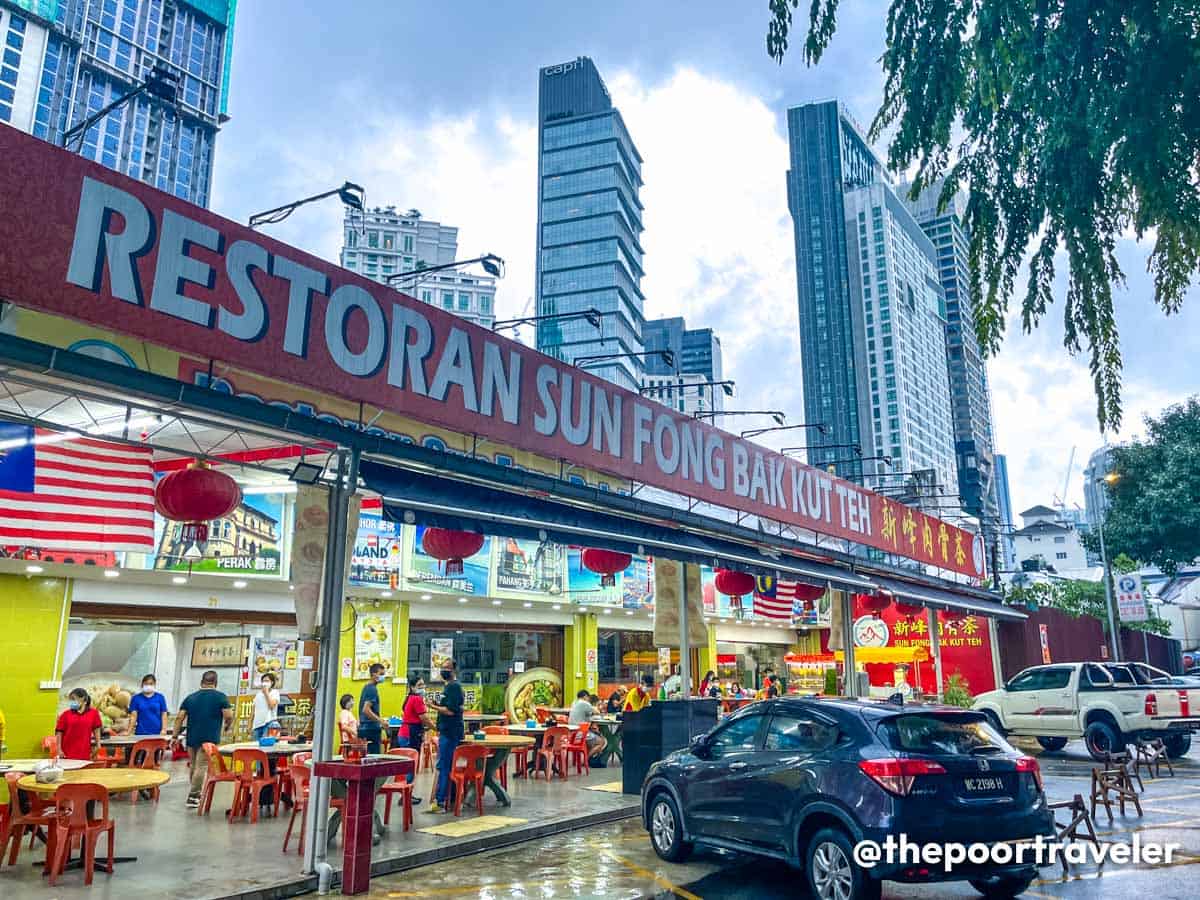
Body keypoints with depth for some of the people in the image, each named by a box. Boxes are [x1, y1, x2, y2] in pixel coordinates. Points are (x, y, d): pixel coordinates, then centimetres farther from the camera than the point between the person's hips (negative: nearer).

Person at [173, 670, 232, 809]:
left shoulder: (190, 697, 10)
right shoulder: (220, 697, -3)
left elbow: (180, 717, 4)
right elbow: (229, 716, -11)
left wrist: (175, 736, 8)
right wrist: (226, 726, 8)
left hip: (192, 738, 5)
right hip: (209, 739, -5)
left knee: (194, 766, 18)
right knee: (202, 767, -3)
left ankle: (195, 792, 27)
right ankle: (193, 796, -6)